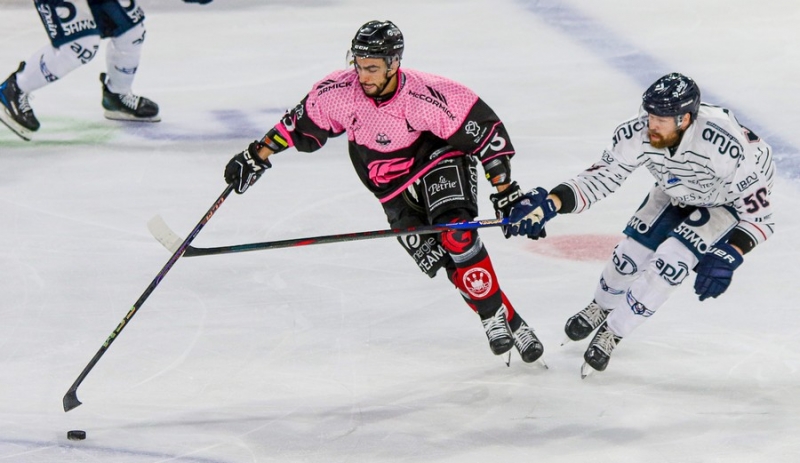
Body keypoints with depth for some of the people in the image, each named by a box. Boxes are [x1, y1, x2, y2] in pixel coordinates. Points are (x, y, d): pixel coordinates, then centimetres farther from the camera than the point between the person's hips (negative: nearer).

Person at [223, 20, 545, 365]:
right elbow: (302, 123, -1)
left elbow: (486, 130, -22)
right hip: (394, 190, 4)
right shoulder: (340, 92, -20)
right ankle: (502, 320, -2)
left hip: (440, 163, -4)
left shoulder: (428, 97, -30)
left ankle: (496, 314, -15)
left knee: (456, 236, -29)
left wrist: (505, 191, -20)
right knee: (433, 259, -11)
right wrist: (256, 157, 3)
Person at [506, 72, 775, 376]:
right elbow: (600, 178, -22)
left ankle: (612, 332, 1)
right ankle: (602, 307, 38)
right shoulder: (638, 134, -30)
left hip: (728, 204, -5)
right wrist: (551, 203, -37)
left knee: (671, 261, -19)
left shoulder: (725, 146, -42)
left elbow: (758, 213, -33)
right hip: (675, 195, 5)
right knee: (631, 253, 2)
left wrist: (729, 257, -43)